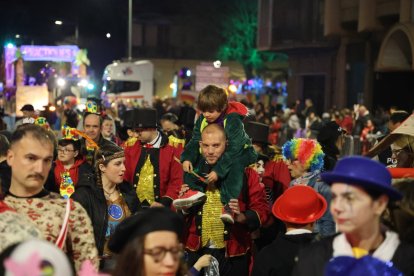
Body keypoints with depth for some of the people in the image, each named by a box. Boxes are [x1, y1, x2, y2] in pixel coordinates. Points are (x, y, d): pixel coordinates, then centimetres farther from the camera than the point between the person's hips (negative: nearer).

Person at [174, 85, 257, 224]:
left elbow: (233, 151, -31)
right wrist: (187, 159, -27)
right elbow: (195, 141, -8)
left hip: (240, 152, -6)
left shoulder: (233, 121, -27)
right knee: (191, 159, -11)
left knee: (234, 166, -39)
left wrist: (218, 170, -37)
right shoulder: (202, 120, -8)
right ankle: (194, 191, -17)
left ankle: (228, 204, -42)